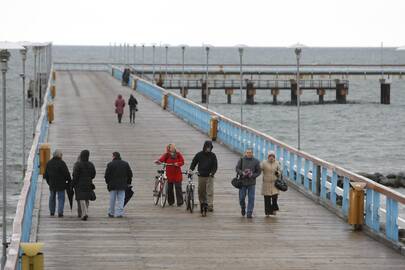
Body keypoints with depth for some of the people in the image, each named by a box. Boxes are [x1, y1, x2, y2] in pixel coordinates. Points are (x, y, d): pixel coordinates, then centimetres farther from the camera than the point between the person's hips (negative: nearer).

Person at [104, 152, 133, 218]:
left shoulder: (110, 164, -6)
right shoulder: (125, 164, 6)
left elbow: (106, 175, -6)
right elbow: (130, 174, 9)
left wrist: (107, 182, 9)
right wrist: (128, 183, 16)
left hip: (112, 185, -2)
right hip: (122, 185, 2)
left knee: (112, 200, 7)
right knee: (121, 200, 3)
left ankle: (111, 213, 15)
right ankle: (119, 213, -4)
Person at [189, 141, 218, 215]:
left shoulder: (212, 155, 2)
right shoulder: (199, 154, 4)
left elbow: (215, 166, 1)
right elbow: (194, 162, 11)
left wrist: (212, 172, -16)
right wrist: (191, 169, -6)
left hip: (209, 176, -2)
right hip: (201, 176, 2)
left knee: (210, 191, -11)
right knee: (201, 192, 5)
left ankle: (210, 206, -12)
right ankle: (202, 205, 18)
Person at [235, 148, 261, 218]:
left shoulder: (256, 161, 1)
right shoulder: (241, 160, 2)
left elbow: (259, 171, 4)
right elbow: (237, 168, 4)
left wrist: (253, 175, -13)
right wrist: (242, 173, -15)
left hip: (251, 183, 0)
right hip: (243, 182, 0)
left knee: (251, 198, -3)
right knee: (241, 197, 3)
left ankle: (249, 213, 3)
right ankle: (243, 208, 33)